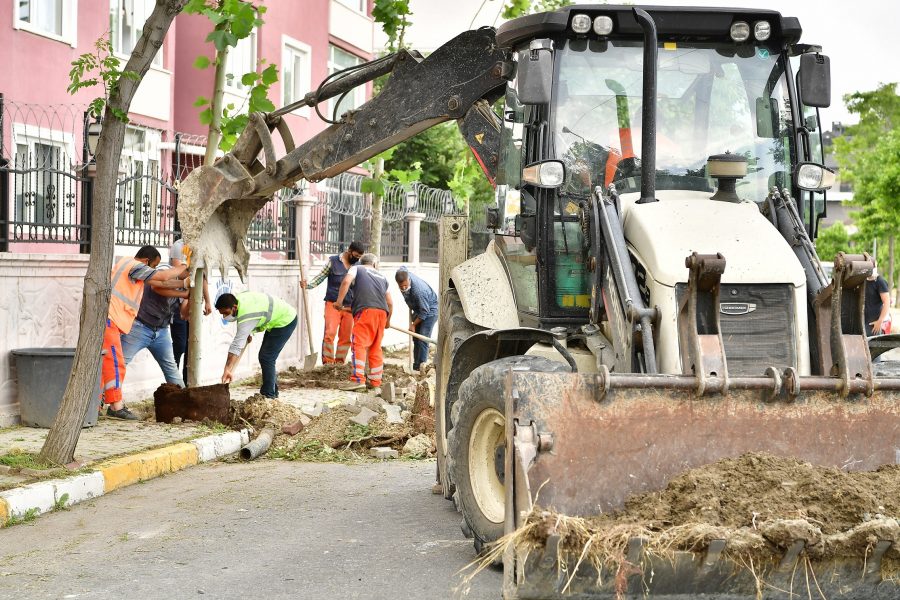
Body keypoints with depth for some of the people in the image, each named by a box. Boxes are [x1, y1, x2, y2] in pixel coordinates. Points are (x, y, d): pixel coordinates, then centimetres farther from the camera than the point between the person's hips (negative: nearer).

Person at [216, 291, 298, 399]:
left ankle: (268, 395, -11)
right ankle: (273, 392, 21)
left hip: (286, 321, -10)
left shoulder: (246, 315, -35)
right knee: (264, 357, 12)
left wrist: (227, 370, -44)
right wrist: (248, 334, -1)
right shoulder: (236, 300, -9)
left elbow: (237, 345, -41)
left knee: (266, 358, -15)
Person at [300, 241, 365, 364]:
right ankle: (327, 364, -8)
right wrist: (307, 285, -14)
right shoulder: (333, 261, 2)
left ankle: (339, 364, 11)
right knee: (329, 334, -13)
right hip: (333, 304, -3)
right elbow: (319, 278, 3)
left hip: (349, 307, 3)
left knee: (346, 338, 3)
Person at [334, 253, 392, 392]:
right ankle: (376, 384, 13)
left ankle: (358, 379, -20)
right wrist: (388, 320, 45)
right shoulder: (382, 277, 29)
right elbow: (390, 303, 30)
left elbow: (346, 281, -5)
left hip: (365, 310, -5)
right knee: (376, 348, 11)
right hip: (382, 312, 5)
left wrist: (339, 301, 0)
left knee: (359, 344, -8)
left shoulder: (356, 268, 17)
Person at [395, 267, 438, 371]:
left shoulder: (418, 290, -40)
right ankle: (416, 366, 14)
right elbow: (403, 268, 10)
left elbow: (424, 312, -29)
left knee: (423, 339, -16)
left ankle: (421, 366, -16)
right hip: (418, 309, 8)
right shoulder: (403, 273, -19)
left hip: (430, 311, -8)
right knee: (416, 338, 9)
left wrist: (413, 324, -16)